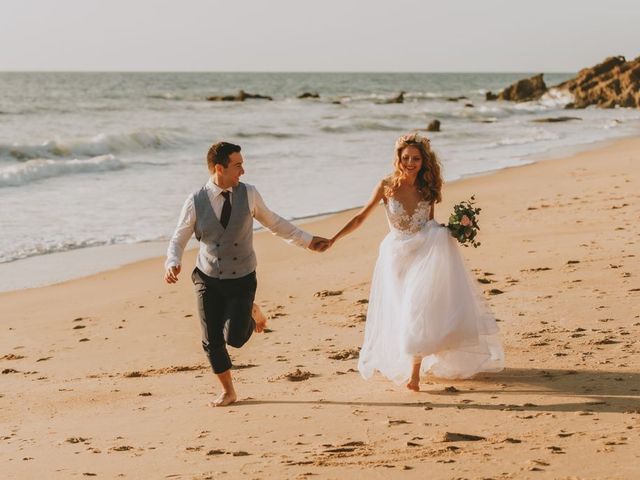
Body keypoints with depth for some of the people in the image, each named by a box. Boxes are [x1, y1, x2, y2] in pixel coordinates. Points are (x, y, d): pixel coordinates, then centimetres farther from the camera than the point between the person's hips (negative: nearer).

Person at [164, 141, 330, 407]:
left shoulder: (248, 194, -6)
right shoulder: (196, 202, -10)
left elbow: (274, 222, 9)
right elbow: (178, 241, -3)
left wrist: (308, 241, 12)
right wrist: (172, 264, -23)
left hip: (242, 279, 0)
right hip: (208, 280, 0)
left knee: (234, 337, -8)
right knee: (212, 341, 3)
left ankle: (251, 312, 26)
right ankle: (228, 392, 24)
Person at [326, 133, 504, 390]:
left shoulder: (427, 189, -2)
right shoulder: (387, 186, -7)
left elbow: (429, 224, 10)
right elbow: (361, 217, -3)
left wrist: (453, 228, -7)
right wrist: (334, 238, -11)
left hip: (425, 252, 0)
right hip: (397, 255, 0)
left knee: (419, 307, -14)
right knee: (399, 313, 9)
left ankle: (414, 373, -11)